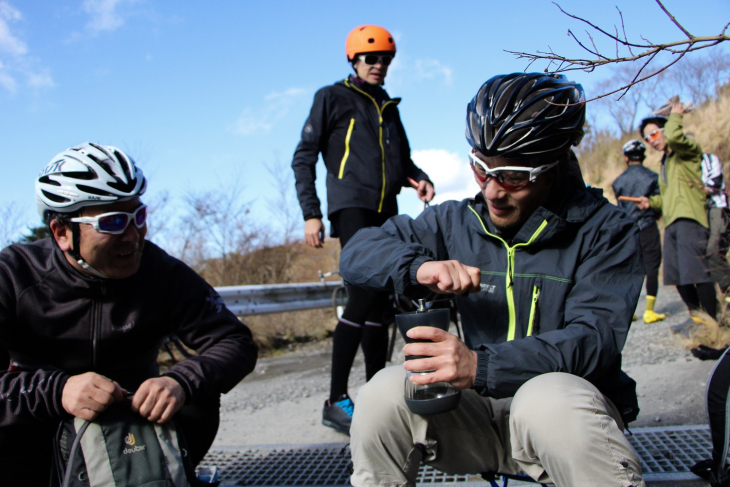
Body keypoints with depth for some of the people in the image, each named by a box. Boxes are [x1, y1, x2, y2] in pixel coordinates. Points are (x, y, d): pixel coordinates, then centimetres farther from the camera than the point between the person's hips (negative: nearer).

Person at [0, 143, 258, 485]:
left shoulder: (163, 273, -11)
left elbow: (236, 342, -16)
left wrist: (181, 383, -36)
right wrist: (56, 390, -43)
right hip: (45, 435, -1)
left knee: (197, 402, -26)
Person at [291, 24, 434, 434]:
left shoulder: (390, 108, 24)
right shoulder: (332, 98, 7)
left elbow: (403, 159, 30)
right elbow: (304, 158, 1)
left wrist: (420, 178, 6)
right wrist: (311, 213, -9)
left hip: (386, 213, 7)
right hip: (352, 207, -7)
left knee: (379, 304, 5)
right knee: (364, 295, -20)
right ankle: (337, 401, -14)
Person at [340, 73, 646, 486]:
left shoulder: (607, 231, -7)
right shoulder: (457, 222, 5)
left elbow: (594, 338, -20)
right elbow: (358, 252, 2)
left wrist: (483, 366, -36)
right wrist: (419, 266, -21)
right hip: (482, 410, 3)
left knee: (552, 398, -37)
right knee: (386, 393, -24)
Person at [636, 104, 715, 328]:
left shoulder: (689, 149, 3)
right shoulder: (665, 162, 27)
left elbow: (674, 138, -21)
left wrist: (675, 115, -5)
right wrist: (652, 201, 15)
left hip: (689, 219, -9)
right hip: (671, 222, 9)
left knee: (697, 272, -15)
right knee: (677, 275, 8)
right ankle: (696, 316, 21)